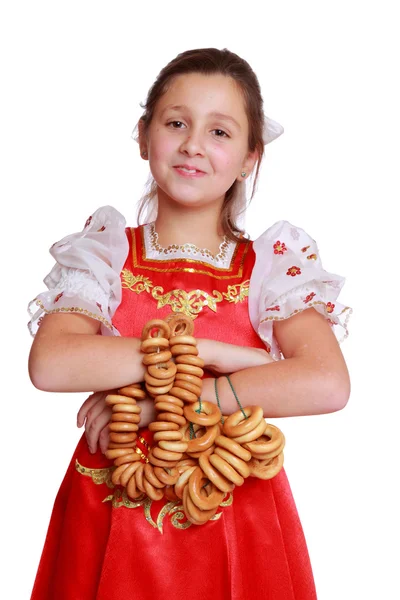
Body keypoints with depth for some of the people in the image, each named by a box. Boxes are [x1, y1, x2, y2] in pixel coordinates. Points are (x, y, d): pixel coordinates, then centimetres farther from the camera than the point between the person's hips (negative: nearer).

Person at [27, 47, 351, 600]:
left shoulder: (271, 263, -3)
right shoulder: (107, 253, -1)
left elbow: (328, 384, -20)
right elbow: (49, 366, -19)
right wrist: (206, 350, -20)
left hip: (236, 524, 0)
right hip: (111, 518, 1)